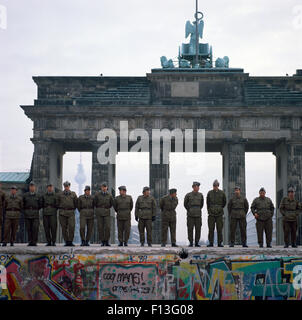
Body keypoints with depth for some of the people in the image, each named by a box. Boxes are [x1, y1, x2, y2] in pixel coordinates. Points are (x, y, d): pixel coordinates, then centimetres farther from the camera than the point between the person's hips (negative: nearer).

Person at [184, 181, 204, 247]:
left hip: (198, 215, 2)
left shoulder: (200, 195, 3)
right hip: (190, 215, -2)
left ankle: (197, 243, 8)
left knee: (198, 229, 0)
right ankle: (191, 243, 6)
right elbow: (185, 204, 10)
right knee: (190, 229, -2)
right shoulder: (188, 195, -5)